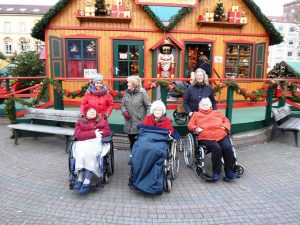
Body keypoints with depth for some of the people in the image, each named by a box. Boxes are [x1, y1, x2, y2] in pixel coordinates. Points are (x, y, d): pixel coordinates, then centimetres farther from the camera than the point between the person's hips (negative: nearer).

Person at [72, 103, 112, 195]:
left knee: (90, 152, -33)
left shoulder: (102, 121, 19)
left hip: (97, 142, -1)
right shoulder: (80, 122, 17)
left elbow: (108, 132, 4)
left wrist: (93, 133, -6)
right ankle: (81, 179, -35)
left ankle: (87, 182, -39)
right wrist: (94, 133, -9)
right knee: (82, 152, -33)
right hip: (83, 143, 1)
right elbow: (79, 135, 0)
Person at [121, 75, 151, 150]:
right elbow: (122, 104, 15)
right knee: (132, 142, 17)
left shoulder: (142, 93, -9)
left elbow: (148, 106, -7)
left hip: (140, 124, -5)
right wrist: (124, 111, -5)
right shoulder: (126, 92, 6)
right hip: (129, 124, 5)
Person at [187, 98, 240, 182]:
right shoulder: (196, 114, 23)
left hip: (222, 135, 3)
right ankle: (216, 173, -20)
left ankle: (229, 171, -12)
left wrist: (225, 127, 5)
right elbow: (190, 125, 14)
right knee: (217, 148, -31)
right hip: (206, 138, -2)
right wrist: (196, 129, -5)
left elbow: (226, 121, 27)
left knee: (228, 148, -26)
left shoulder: (217, 112, 29)